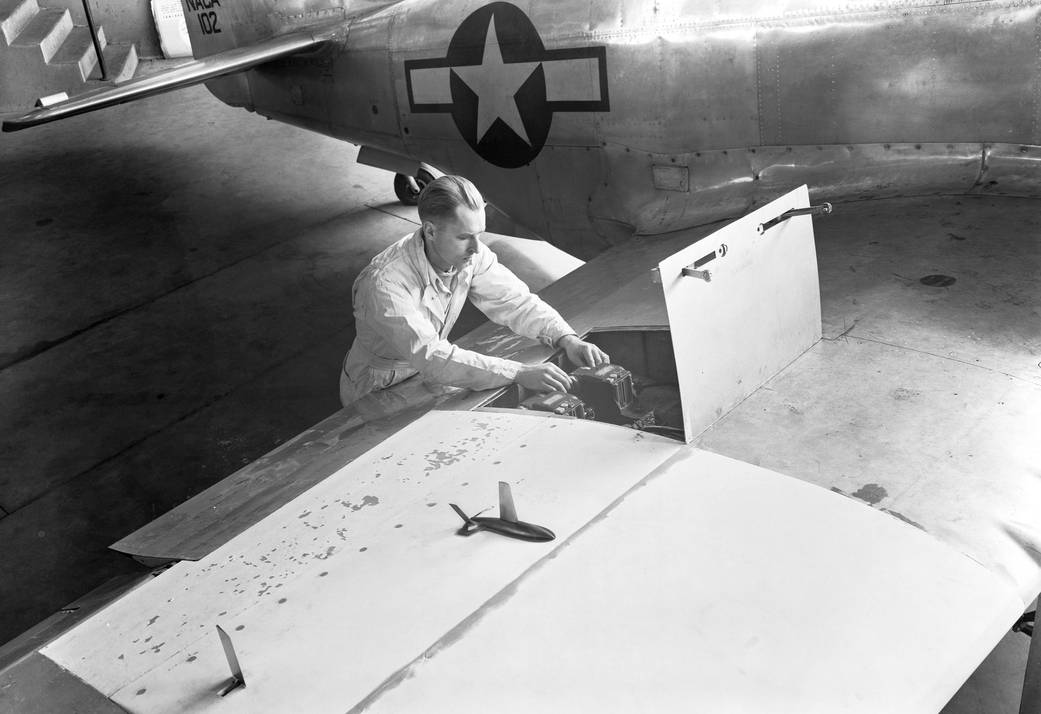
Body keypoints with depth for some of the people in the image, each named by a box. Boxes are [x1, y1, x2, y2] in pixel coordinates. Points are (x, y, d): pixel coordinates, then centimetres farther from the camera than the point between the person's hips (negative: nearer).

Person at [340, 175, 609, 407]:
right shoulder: (385, 283, -34)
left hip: (428, 374, 6)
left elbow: (516, 301, -5)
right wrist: (519, 373, -44)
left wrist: (567, 339, -22)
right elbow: (431, 357, -40)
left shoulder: (470, 255, -13)